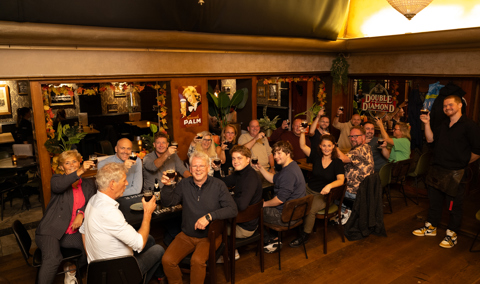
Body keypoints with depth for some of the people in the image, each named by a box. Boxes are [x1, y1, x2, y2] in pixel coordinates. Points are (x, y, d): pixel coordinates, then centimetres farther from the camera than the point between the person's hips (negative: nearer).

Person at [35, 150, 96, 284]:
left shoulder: (88, 184, 15)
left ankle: (71, 270, 7)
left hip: (75, 233, 3)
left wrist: (81, 214, -18)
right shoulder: (57, 179, 5)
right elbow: (58, 186, -20)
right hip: (52, 230, -3)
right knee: (52, 259, -31)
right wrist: (80, 171, -33)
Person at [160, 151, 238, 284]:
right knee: (167, 260, -16)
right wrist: (167, 186, -21)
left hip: (210, 236, -3)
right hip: (186, 235, 3)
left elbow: (232, 209, -15)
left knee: (197, 261, -29)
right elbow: (167, 202, -3)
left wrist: (209, 216, -25)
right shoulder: (184, 184, 2)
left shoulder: (218, 185, -7)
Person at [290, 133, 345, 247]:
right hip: (309, 190, 4)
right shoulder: (316, 155, 3)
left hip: (324, 195, -3)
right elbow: (303, 146, -1)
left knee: (310, 209, -28)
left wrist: (329, 186, -36)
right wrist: (303, 132, -15)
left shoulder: (337, 162, -5)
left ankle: (305, 235, -4)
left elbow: (341, 180, -16)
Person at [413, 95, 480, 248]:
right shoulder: (442, 125, 13)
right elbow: (430, 139, 6)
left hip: (455, 173, -7)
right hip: (437, 171, 7)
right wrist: (427, 123, -3)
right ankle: (431, 227, 32)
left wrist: (464, 163, -4)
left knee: (454, 205, 5)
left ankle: (452, 234, 19)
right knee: (434, 201, 18)